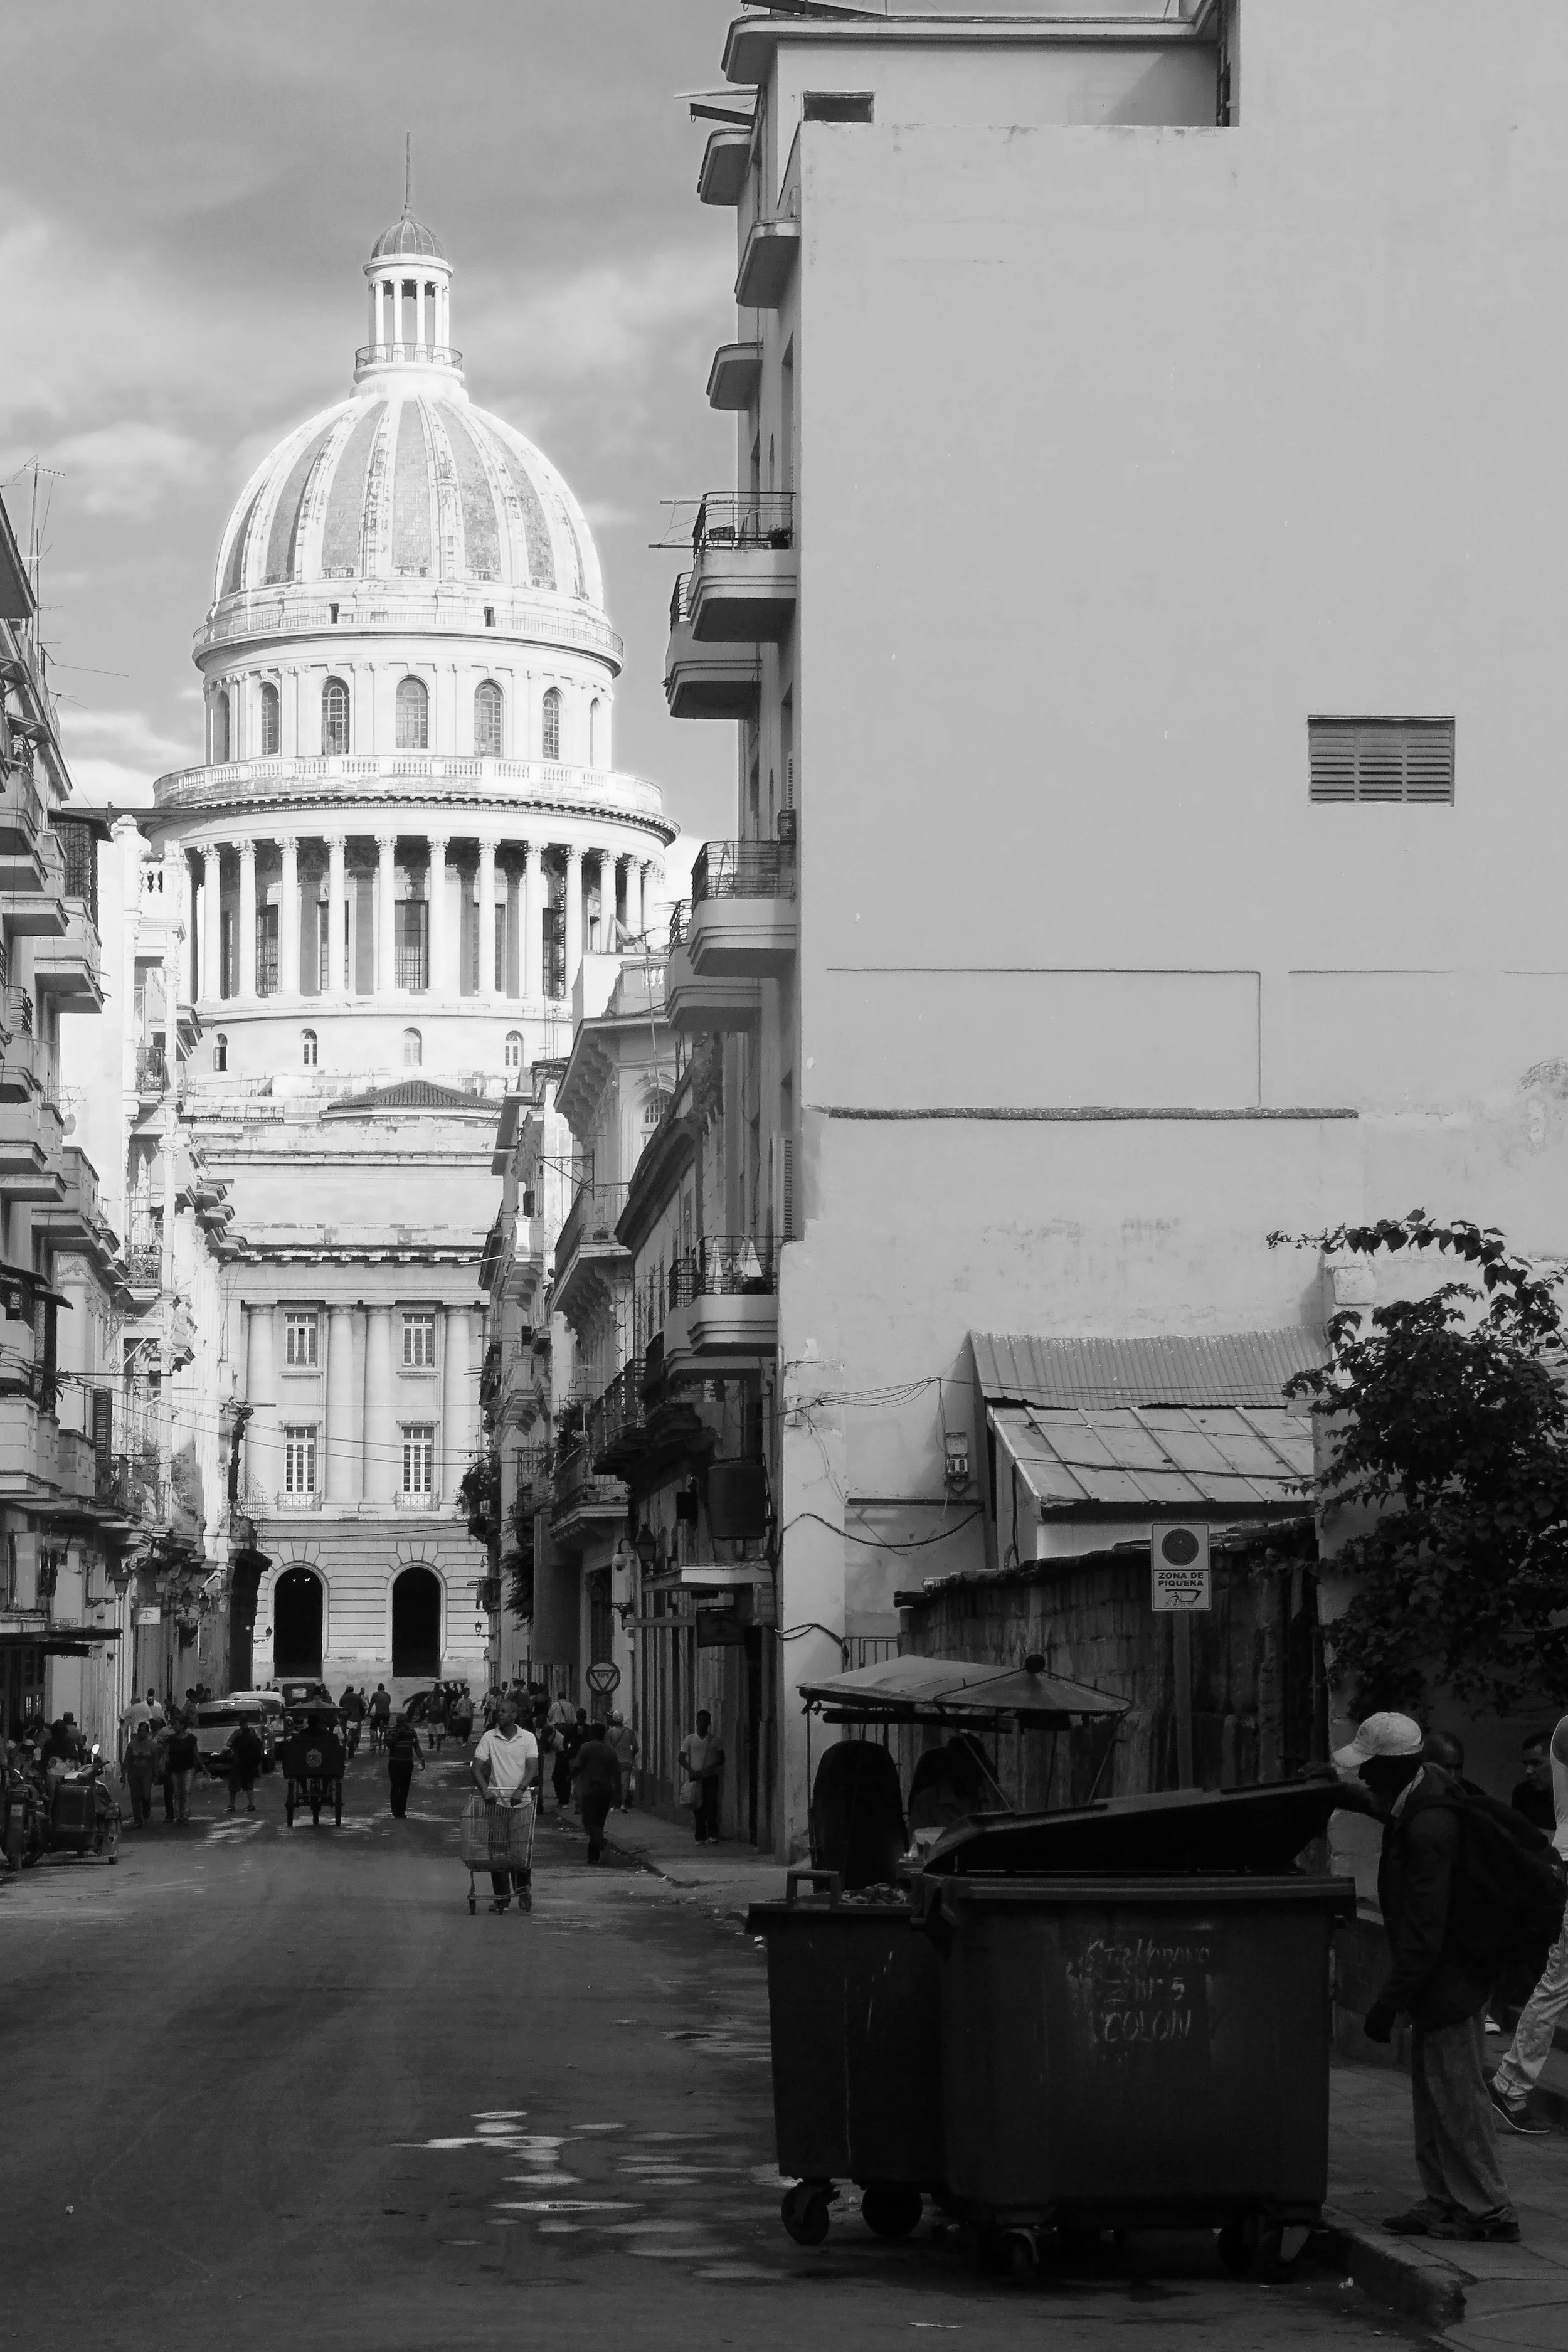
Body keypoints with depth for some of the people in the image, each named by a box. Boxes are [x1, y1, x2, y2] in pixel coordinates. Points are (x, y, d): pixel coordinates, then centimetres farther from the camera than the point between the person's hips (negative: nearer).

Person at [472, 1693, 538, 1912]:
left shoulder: (528, 1738, 2)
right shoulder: (489, 1738, 4)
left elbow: (532, 1768, -7)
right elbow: (477, 1766, -3)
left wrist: (521, 1789, -23)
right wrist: (485, 1789, -20)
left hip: (521, 1802, -1)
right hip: (496, 1801, 1)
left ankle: (524, 1892, 12)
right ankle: (500, 1896, 5)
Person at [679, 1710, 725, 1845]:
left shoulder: (714, 1740, 6)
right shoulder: (690, 1740, 5)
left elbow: (721, 1759, 10)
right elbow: (681, 1759, 4)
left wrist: (712, 1766, -11)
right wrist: (691, 1771, -12)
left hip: (711, 1777, -1)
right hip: (695, 1777, 1)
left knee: (711, 1805, -12)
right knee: (698, 1808, -1)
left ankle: (713, 1835, -11)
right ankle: (701, 1837, 3)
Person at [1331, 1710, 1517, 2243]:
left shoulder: (1428, 1831, -27)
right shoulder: (1420, 1798, 3)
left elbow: (1422, 1933, -26)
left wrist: (1388, 2003, -23)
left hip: (1450, 1979, -11)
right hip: (1440, 1981, 11)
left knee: (1457, 2095, -5)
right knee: (1433, 2095, 15)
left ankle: (1487, 2211, 0)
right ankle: (1445, 2203, 21)